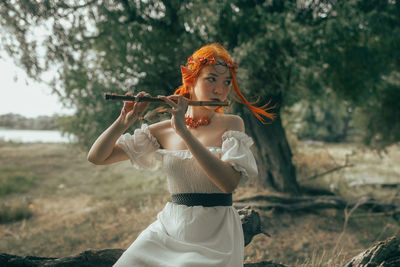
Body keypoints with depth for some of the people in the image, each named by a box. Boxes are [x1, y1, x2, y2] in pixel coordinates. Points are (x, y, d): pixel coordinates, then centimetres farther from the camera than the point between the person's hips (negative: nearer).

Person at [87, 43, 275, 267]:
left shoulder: (232, 124, -4)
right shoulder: (163, 130, 2)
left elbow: (230, 183, -21)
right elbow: (96, 157, 1)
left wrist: (184, 131, -22)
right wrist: (125, 120, -15)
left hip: (215, 234, -2)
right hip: (169, 229, 2)